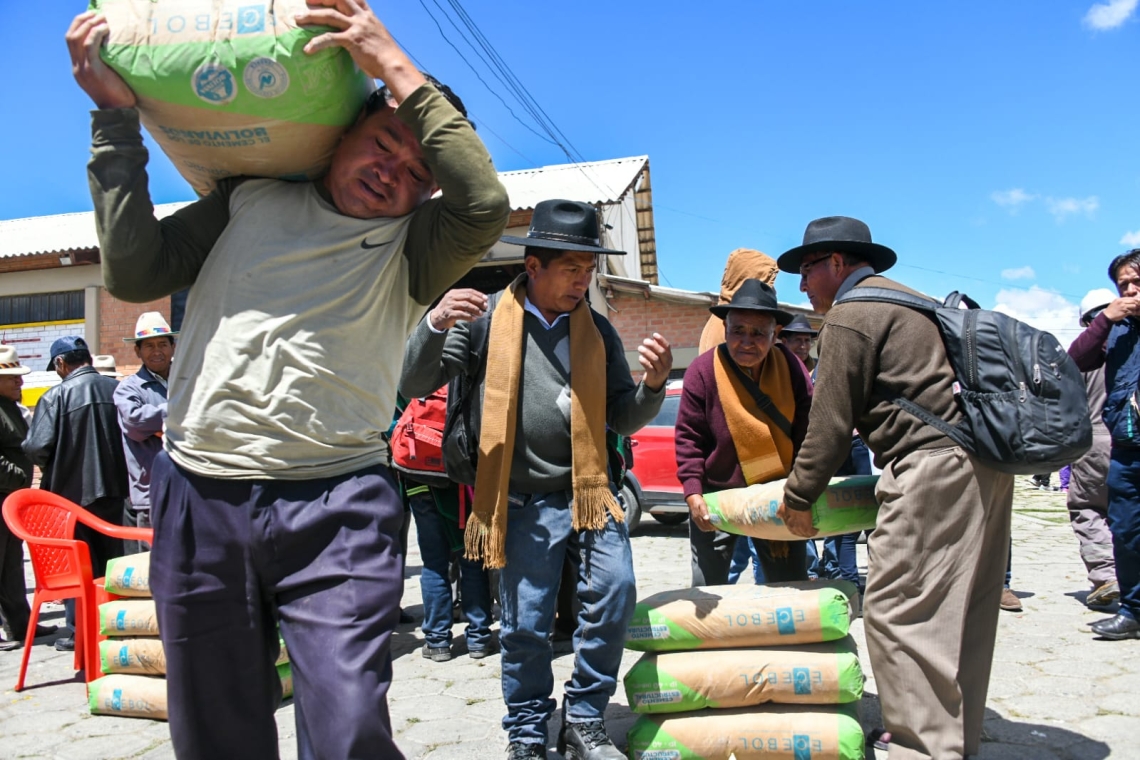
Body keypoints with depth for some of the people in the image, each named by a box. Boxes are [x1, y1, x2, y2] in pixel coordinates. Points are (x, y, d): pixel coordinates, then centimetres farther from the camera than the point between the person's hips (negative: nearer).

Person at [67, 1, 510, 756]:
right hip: (199, 501, 3)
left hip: (335, 509, -2)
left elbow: (486, 204, -13)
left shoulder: (410, 247, 7)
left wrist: (393, 65, -9)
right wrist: (117, 118, 5)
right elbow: (135, 272, 8)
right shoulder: (249, 200, 15)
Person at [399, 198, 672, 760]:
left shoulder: (597, 330, 8)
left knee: (614, 592, -13)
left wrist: (653, 383, -12)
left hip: (588, 492, 2)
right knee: (525, 626, 3)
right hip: (521, 502, -2)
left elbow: (624, 420, 9)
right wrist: (434, 325, -21)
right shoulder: (487, 316, 0)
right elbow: (414, 386, -2)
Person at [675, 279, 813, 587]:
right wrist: (693, 493, -17)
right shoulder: (703, 370, -14)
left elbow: (806, 433, -4)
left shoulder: (791, 368, -8)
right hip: (717, 495, -2)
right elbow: (689, 437, -10)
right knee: (707, 587, 4)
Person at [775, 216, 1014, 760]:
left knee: (899, 613, -8)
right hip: (982, 465, 10)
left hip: (933, 466, -10)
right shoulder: (912, 303, 26)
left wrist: (798, 498, 3)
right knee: (961, 615, 13)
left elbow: (830, 423, -7)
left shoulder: (850, 316, -4)